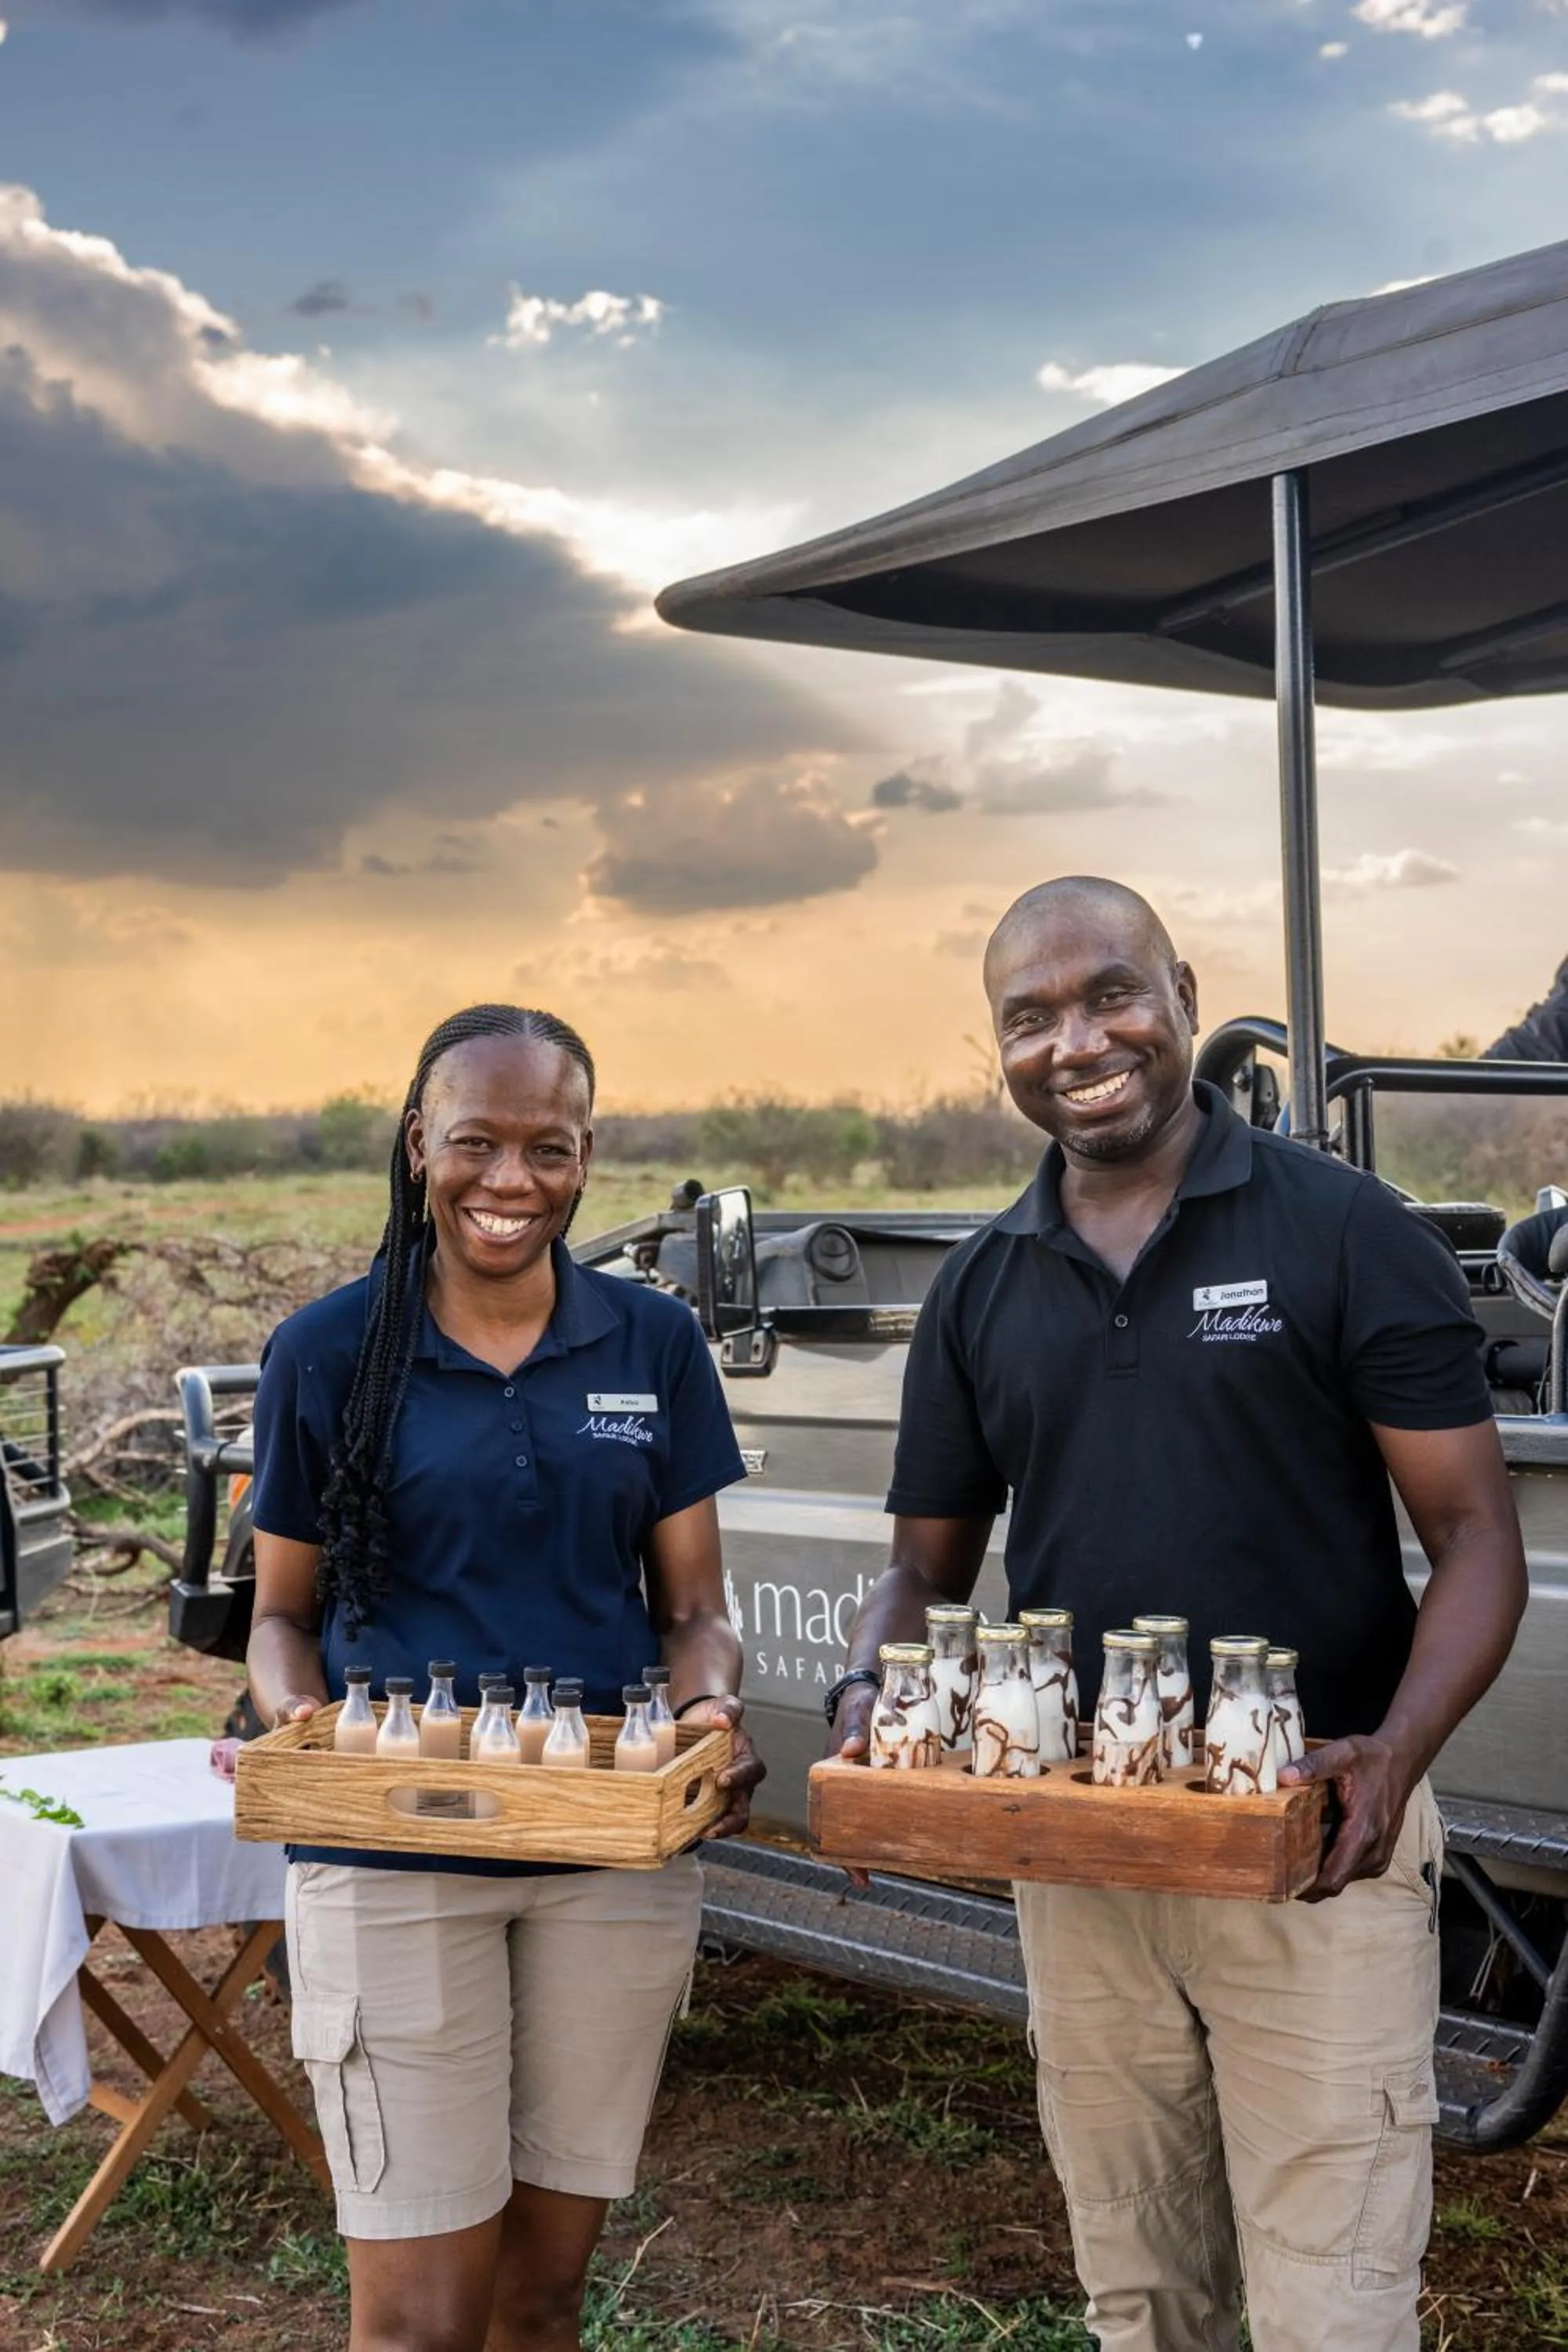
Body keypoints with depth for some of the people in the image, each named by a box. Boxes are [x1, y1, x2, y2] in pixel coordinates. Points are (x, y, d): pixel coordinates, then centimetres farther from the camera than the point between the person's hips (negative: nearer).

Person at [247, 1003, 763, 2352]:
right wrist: (299, 1725, -16)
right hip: (390, 1857, -2)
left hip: (617, 1858, 2)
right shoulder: (328, 1353, -2)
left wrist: (711, 1713, -16)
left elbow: (694, 1605, 5)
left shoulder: (654, 1344, 2)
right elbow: (283, 1610, 5)